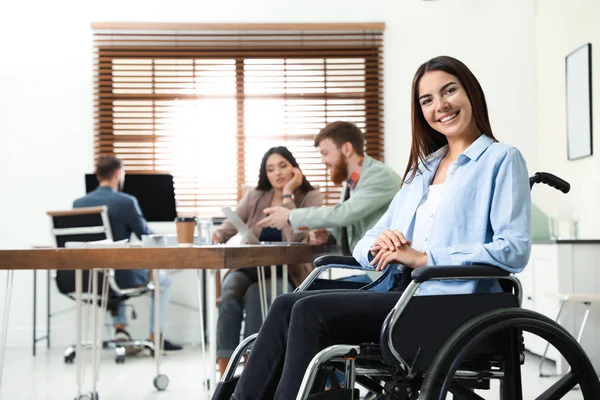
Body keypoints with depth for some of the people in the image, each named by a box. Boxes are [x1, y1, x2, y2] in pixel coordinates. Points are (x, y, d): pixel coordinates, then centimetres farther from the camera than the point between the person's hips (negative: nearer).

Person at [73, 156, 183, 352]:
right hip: (121, 276, -5)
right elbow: (147, 237, -6)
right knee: (162, 278, 24)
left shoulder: (78, 203, -1)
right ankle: (155, 338, 23)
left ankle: (120, 328, 25)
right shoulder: (126, 202, -15)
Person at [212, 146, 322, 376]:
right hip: (250, 267, 3)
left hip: (287, 272, -3)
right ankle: (224, 373, -35)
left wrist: (287, 194, -13)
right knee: (229, 293, -31)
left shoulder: (310, 198, -1)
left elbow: (294, 236, -16)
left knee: (254, 295, -35)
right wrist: (218, 235, -15)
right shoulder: (254, 197, 13)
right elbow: (231, 225, 9)